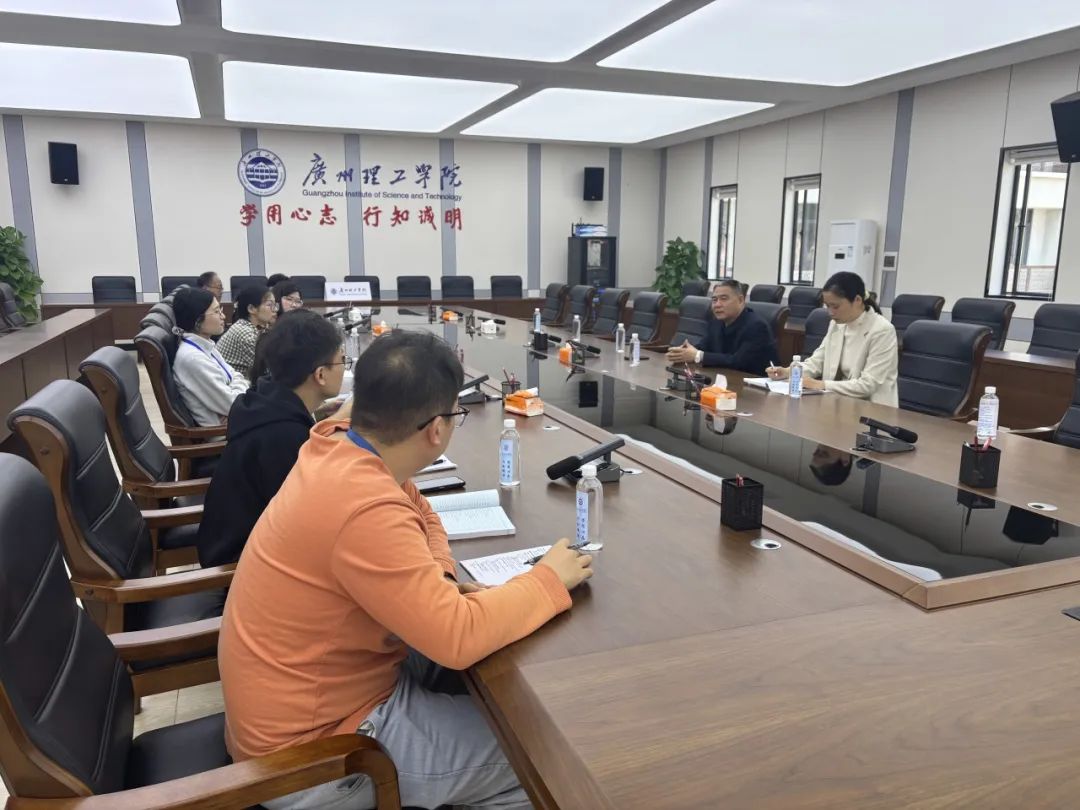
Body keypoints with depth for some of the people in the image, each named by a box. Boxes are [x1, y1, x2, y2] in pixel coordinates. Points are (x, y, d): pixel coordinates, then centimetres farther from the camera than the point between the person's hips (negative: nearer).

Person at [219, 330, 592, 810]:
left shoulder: (338, 447, -6)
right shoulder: (365, 507, -34)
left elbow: (420, 515, 10)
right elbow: (456, 637, -34)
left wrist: (439, 577, -9)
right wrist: (549, 579, -19)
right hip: (306, 745, -8)